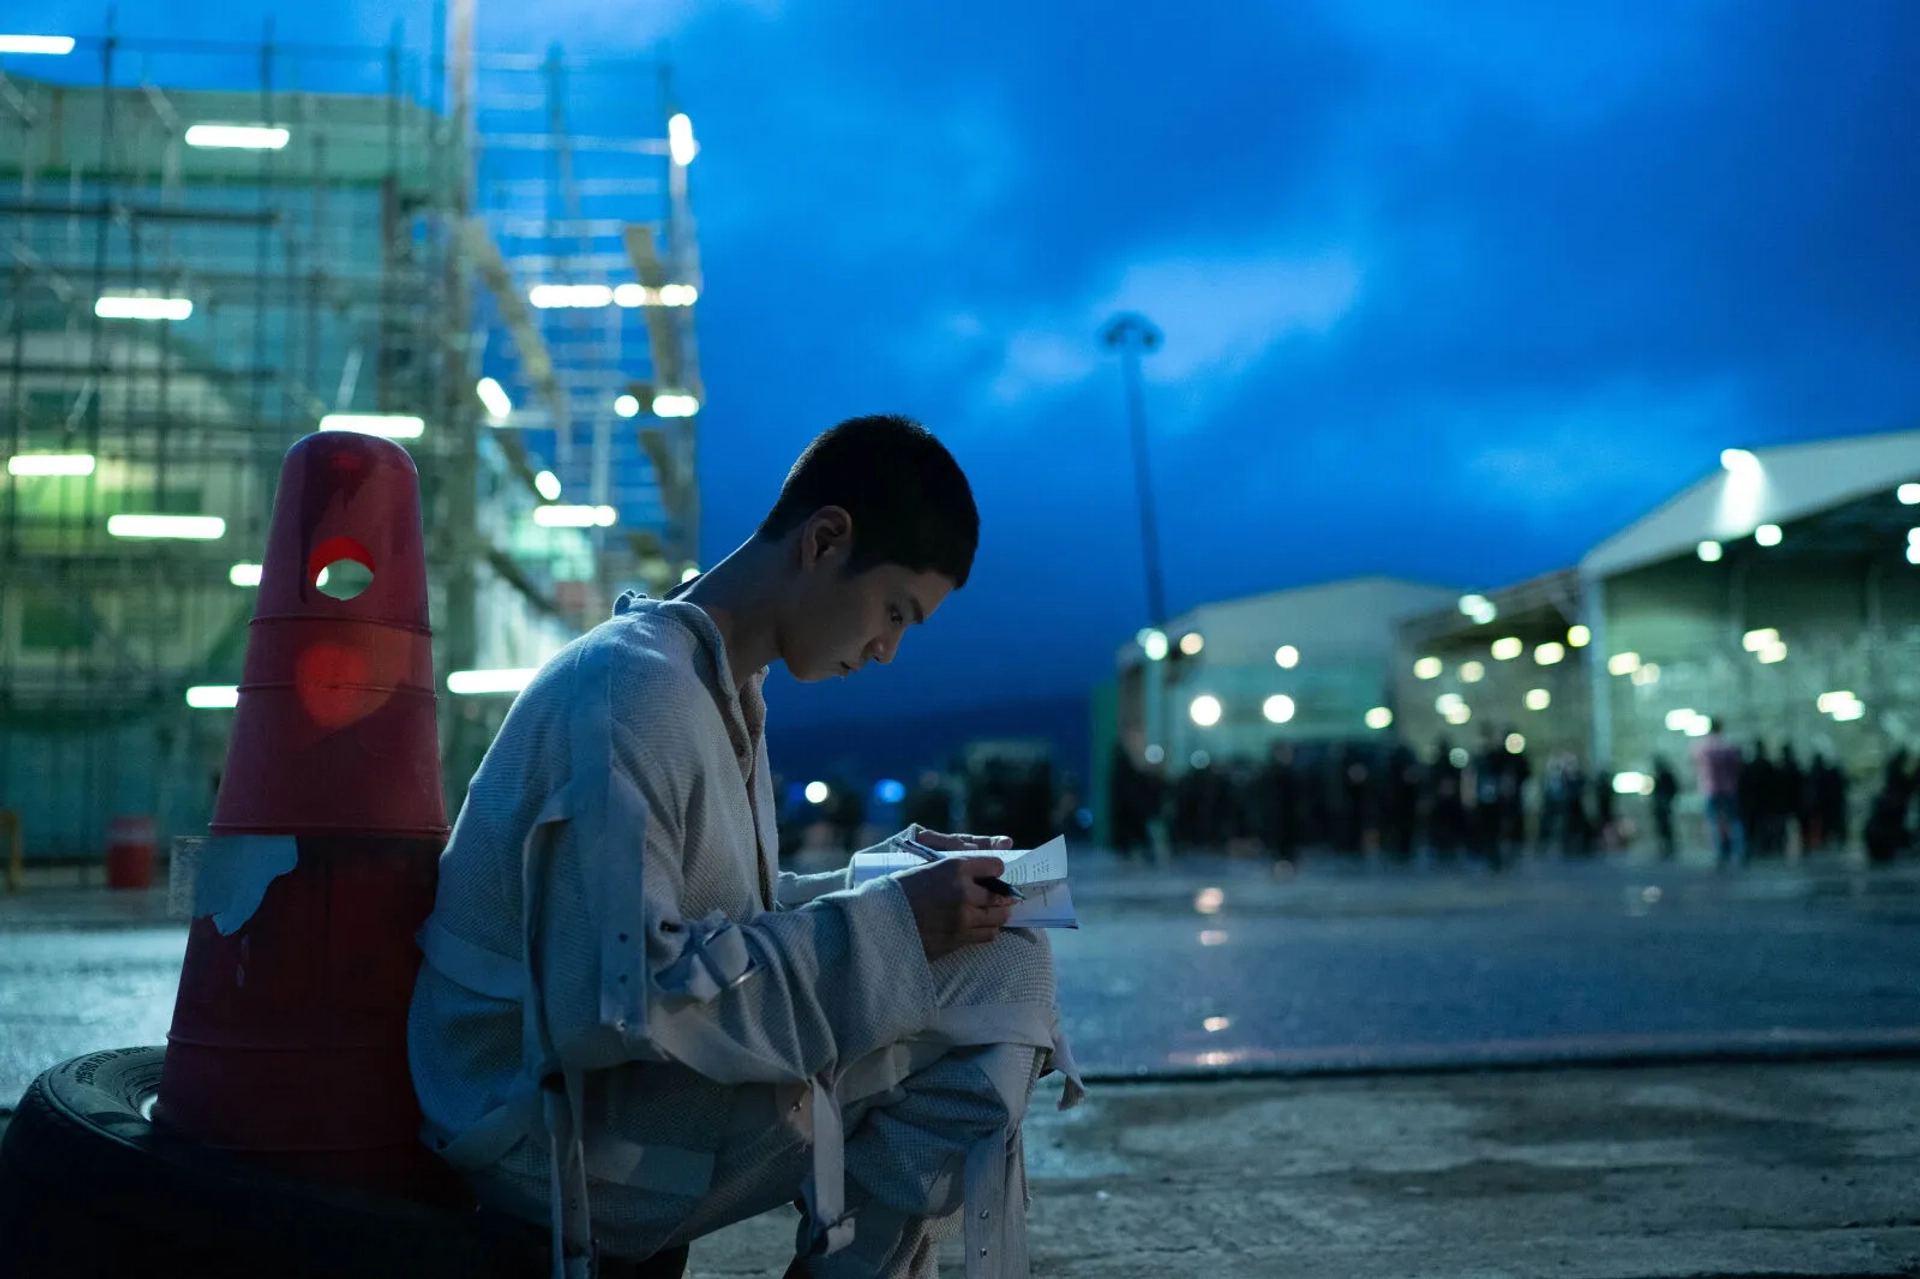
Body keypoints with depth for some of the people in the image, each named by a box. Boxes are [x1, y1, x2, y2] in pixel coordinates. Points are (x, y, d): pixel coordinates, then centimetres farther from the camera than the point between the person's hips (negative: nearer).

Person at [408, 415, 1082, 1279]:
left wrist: (900, 874, 3)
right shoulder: (633, 692, -20)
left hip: (639, 1088, 9)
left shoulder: (723, 689, 10)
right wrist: (889, 927, -23)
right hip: (553, 1131, -9)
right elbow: (610, 1003, -28)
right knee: (1000, 978, -15)